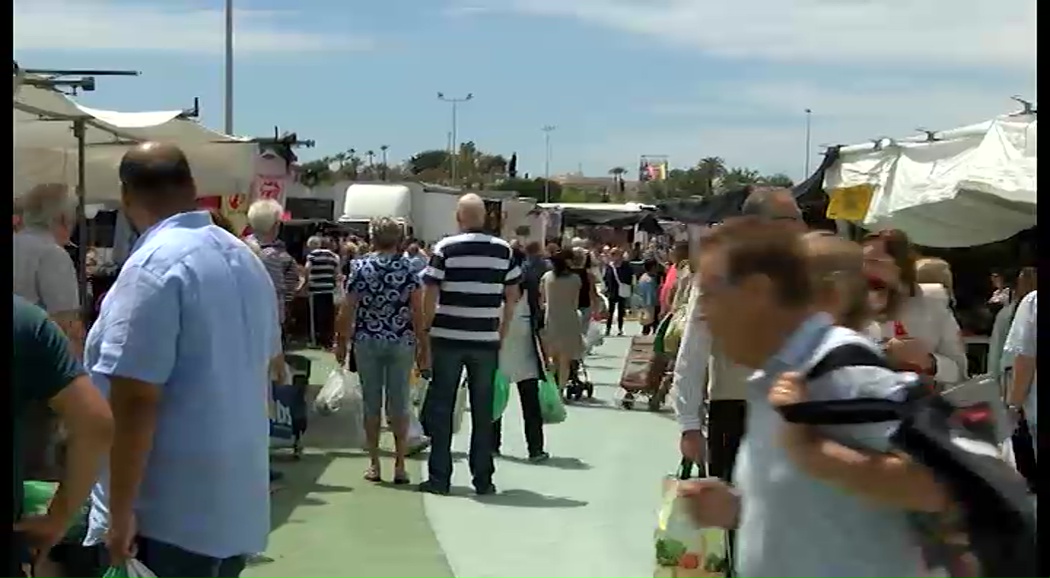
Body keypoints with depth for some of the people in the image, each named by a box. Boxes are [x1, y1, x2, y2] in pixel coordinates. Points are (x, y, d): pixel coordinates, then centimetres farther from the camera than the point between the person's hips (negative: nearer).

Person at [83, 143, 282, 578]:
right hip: (237, 506, 8)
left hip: (168, 516, -8)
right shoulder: (246, 259, 10)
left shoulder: (153, 267, -18)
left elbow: (136, 399, -23)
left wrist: (120, 513, -19)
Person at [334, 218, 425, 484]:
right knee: (399, 404, 5)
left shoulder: (360, 267, -2)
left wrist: (341, 342, 5)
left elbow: (347, 309, -4)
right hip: (401, 342, 0)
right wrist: (422, 343, 2)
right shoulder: (409, 267, -2)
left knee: (371, 403, 8)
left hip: (367, 341, 0)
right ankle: (400, 466, 6)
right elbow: (418, 310, -5)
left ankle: (374, 465, 11)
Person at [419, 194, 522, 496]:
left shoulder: (445, 248, -6)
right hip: (486, 341, 2)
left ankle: (439, 478, 8)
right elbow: (512, 297, 5)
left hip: (448, 338, -2)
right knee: (483, 410, 9)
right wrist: (502, 333, 14)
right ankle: (483, 479, 13)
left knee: (441, 408, 7)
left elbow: (431, 296, -7)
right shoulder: (503, 250, 2)